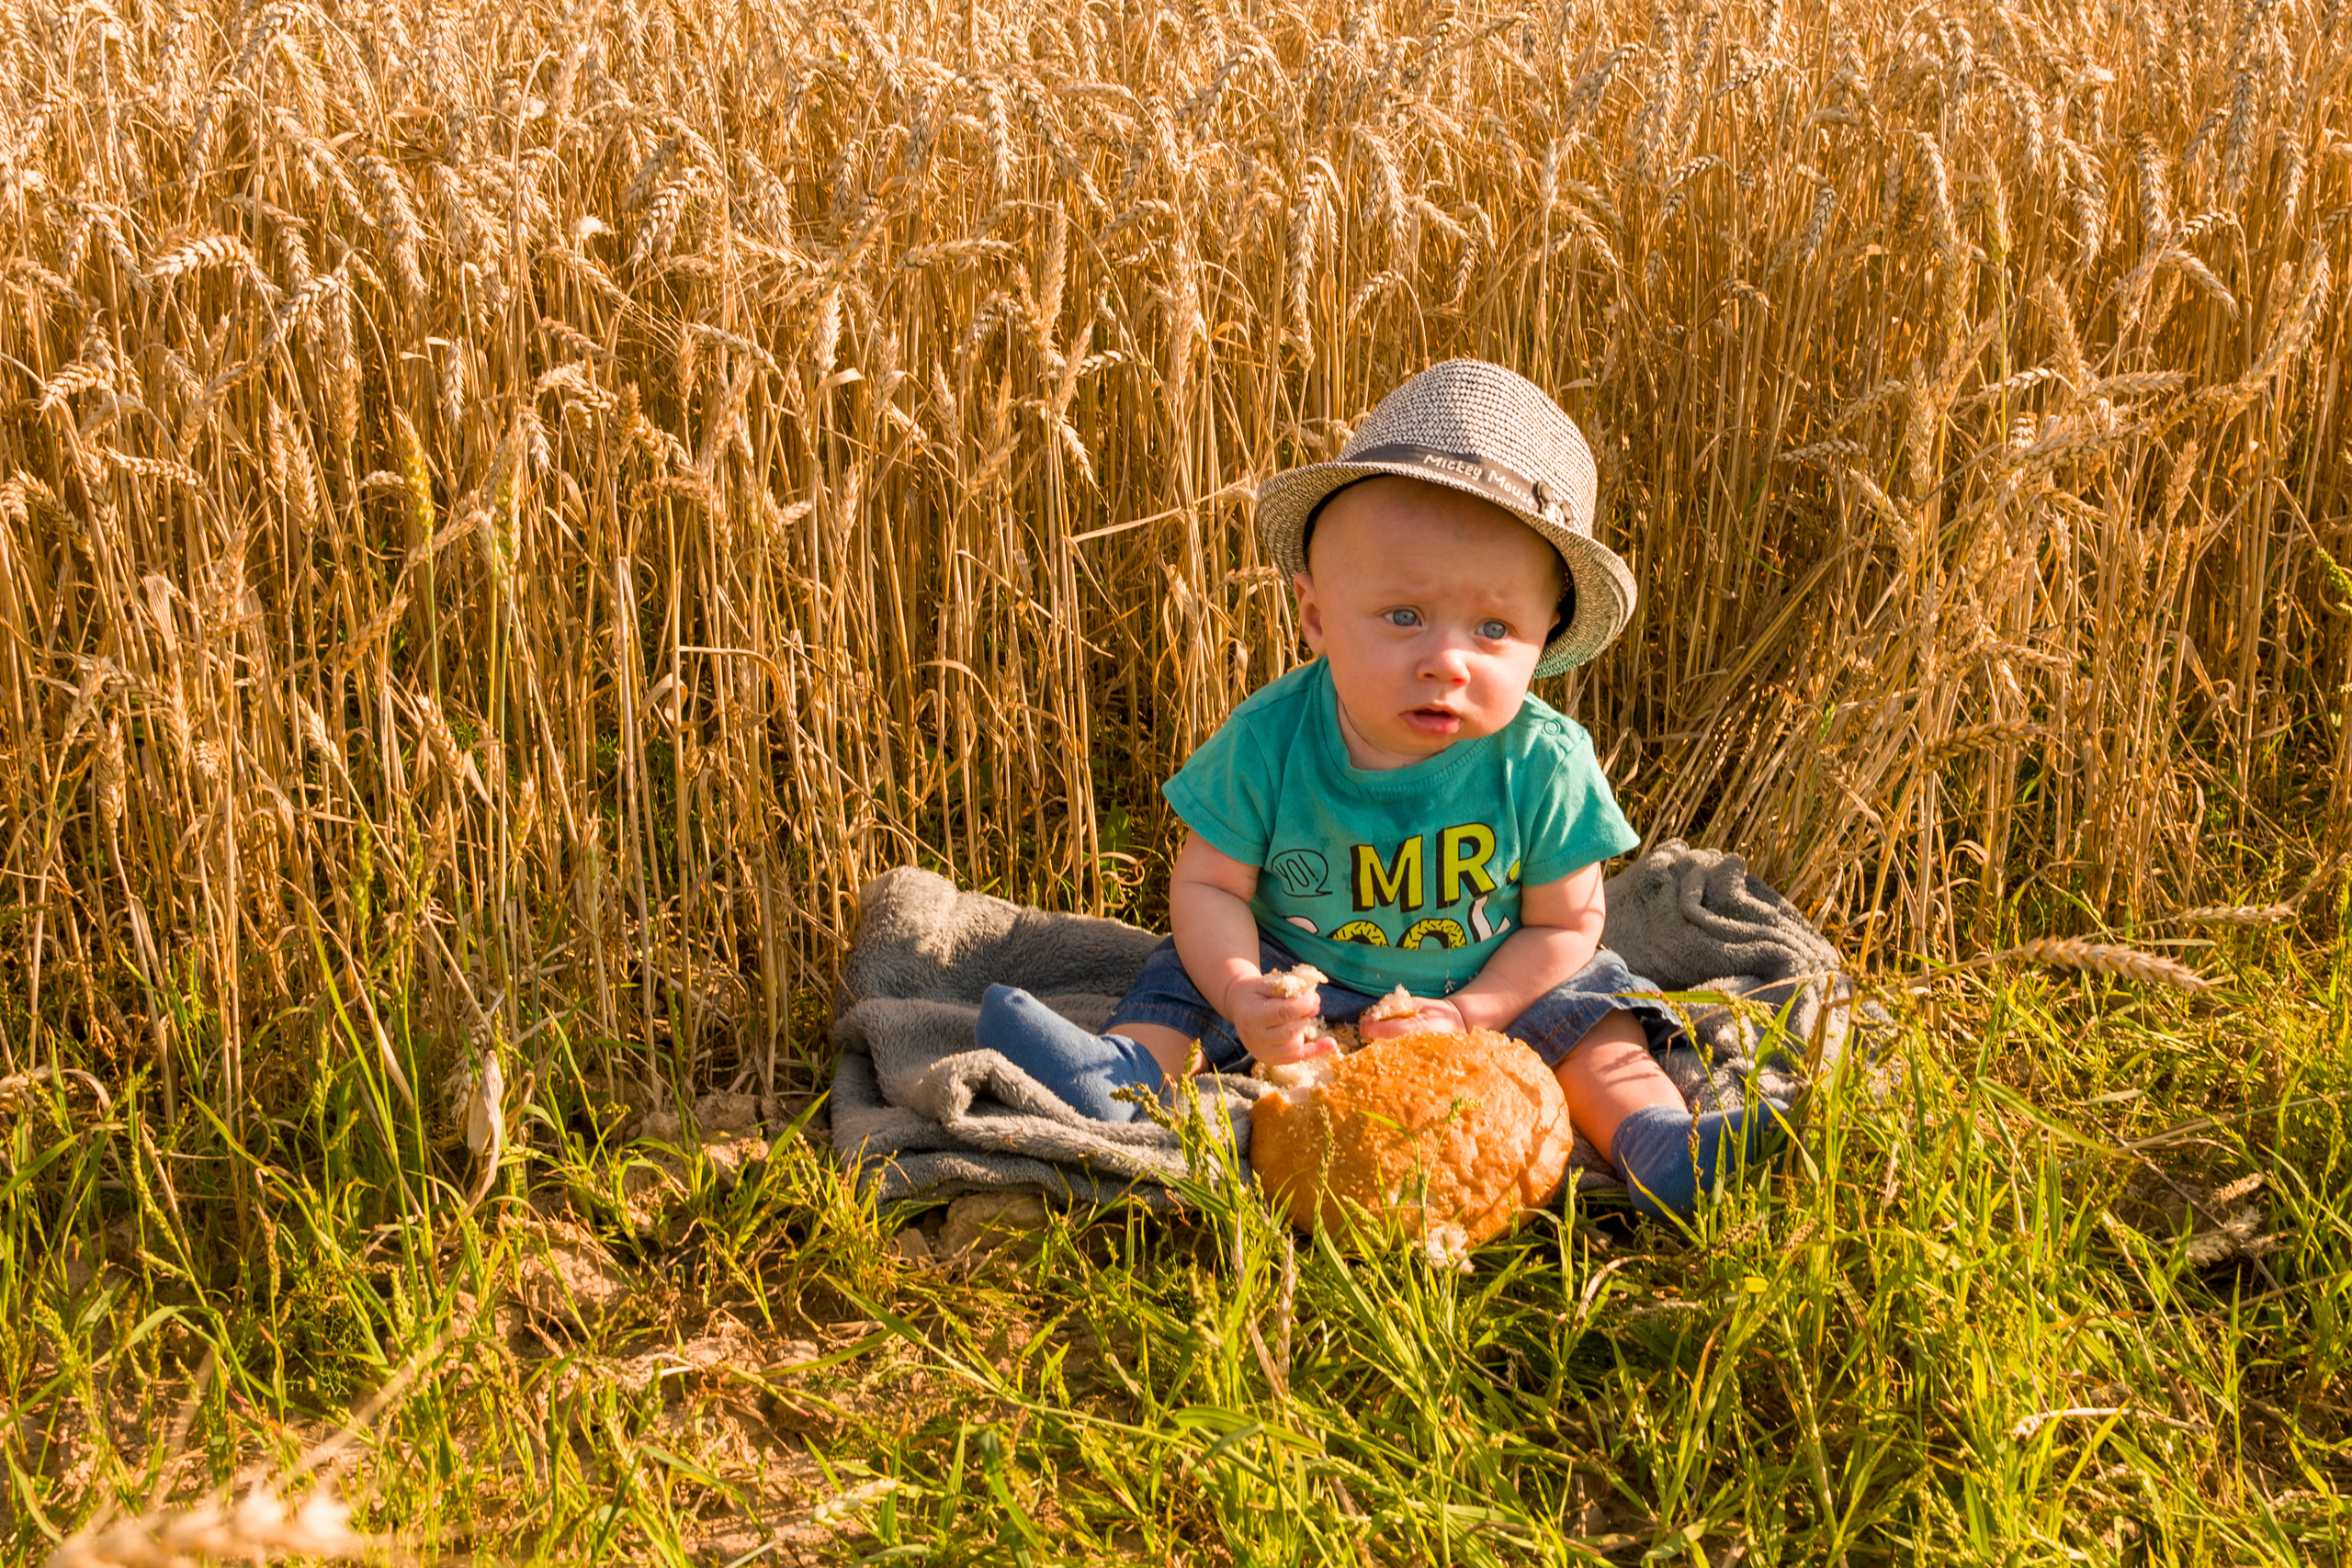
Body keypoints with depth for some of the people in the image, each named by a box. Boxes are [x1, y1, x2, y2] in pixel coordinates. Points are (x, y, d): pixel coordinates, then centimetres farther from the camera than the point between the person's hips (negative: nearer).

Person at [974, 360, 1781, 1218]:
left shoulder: (1543, 765, -22)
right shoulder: (1269, 740, -22)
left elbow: (1564, 922, -11)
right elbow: (1208, 885, -13)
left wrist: (1463, 1016, -22)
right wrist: (1241, 994, -31)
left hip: (1486, 992, 0)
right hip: (1303, 983, 1)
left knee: (1589, 1013, -19)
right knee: (1190, 973, -13)